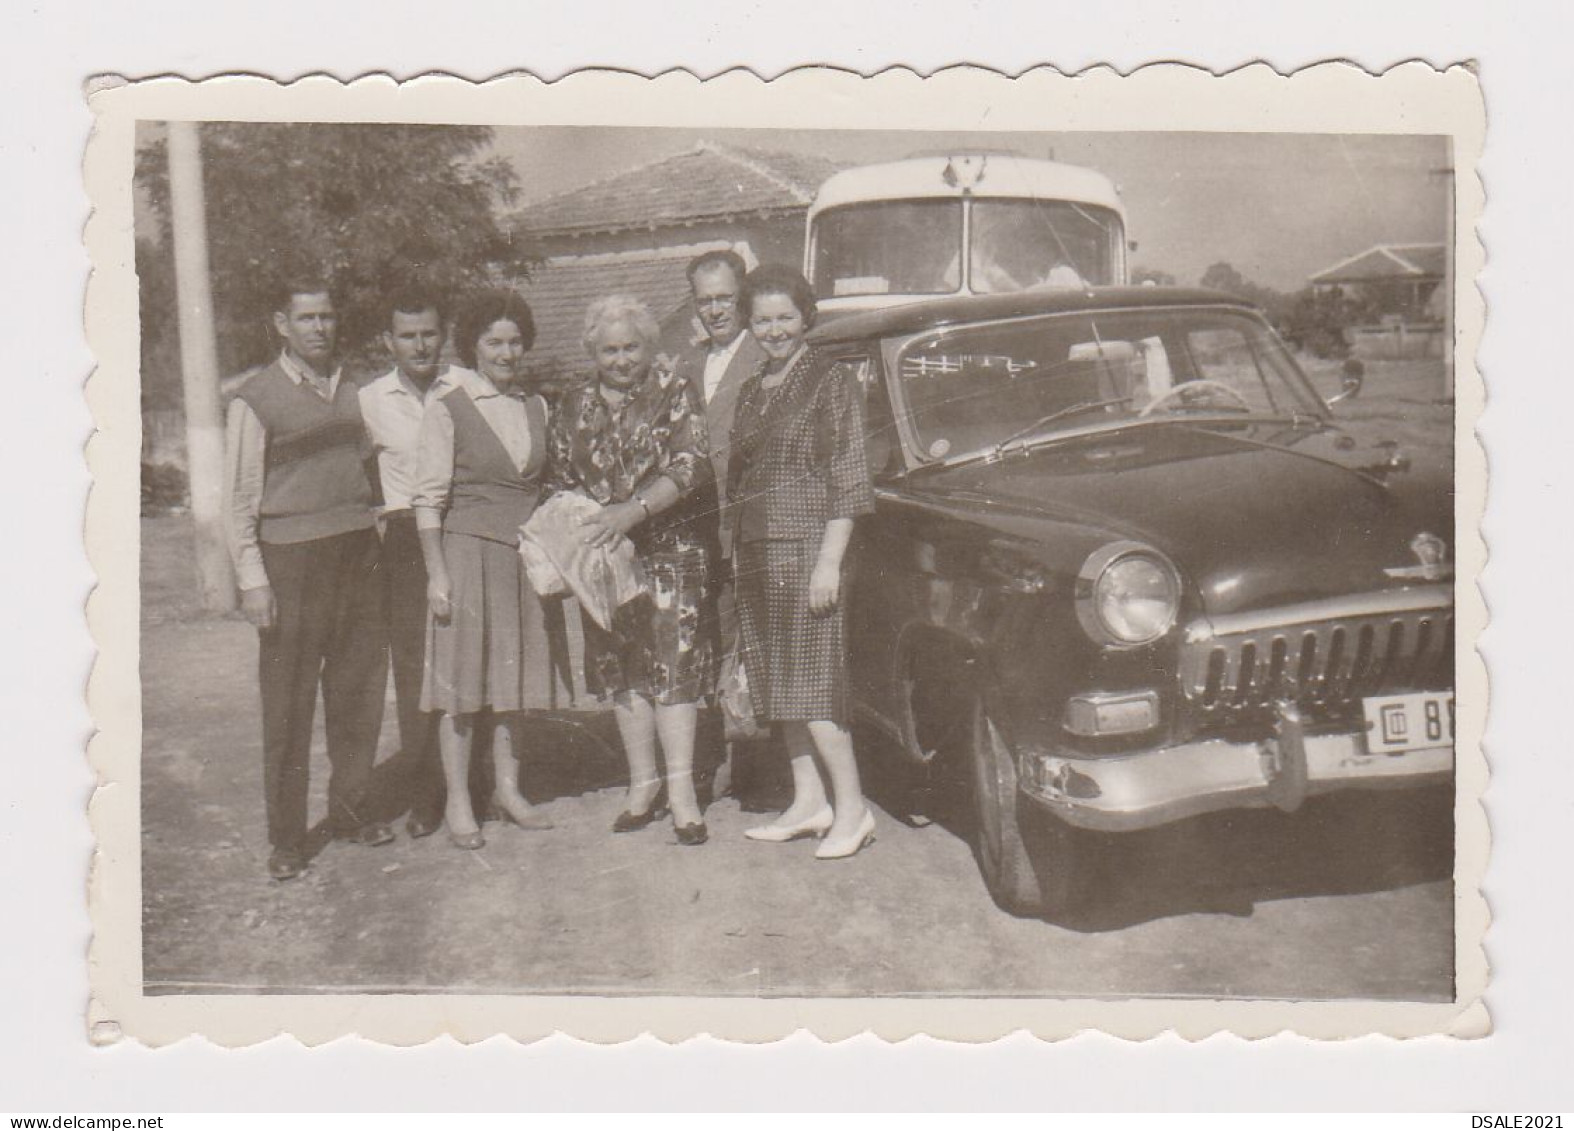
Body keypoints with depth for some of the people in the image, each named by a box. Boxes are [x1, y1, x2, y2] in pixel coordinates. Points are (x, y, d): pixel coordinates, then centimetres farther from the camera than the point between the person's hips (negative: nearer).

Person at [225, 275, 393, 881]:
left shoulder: (352, 391, 13)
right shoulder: (255, 399, -3)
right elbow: (241, 496, -4)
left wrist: (374, 543, 15)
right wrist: (252, 576, -10)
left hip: (358, 551, 5)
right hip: (292, 558, -5)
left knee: (360, 688, 9)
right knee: (288, 702, -1)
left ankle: (350, 808, 25)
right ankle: (285, 837, 7)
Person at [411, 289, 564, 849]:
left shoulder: (534, 406, 10)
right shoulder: (447, 405, -6)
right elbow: (429, 497, -8)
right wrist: (436, 573, -12)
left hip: (525, 554, 5)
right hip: (467, 549, -5)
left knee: (516, 673, 9)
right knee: (463, 680, -1)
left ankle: (508, 788, 21)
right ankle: (457, 801, 8)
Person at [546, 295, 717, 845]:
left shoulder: (676, 396, -2)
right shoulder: (575, 407, 11)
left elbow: (691, 469, -13)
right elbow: (561, 480, 18)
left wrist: (633, 510, -24)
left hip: (672, 548, -4)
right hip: (605, 554, 4)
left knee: (674, 661, -10)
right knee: (622, 667, 6)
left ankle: (681, 789, -7)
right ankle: (643, 781, 17)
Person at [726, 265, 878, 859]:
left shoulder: (831, 382, -5)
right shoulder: (751, 391, 15)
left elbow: (847, 481, -10)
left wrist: (829, 562, -16)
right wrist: (736, 552, 14)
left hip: (807, 549, -7)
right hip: (755, 553, 7)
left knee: (811, 681, -8)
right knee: (777, 683, 8)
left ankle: (852, 809, -1)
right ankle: (809, 801, 17)